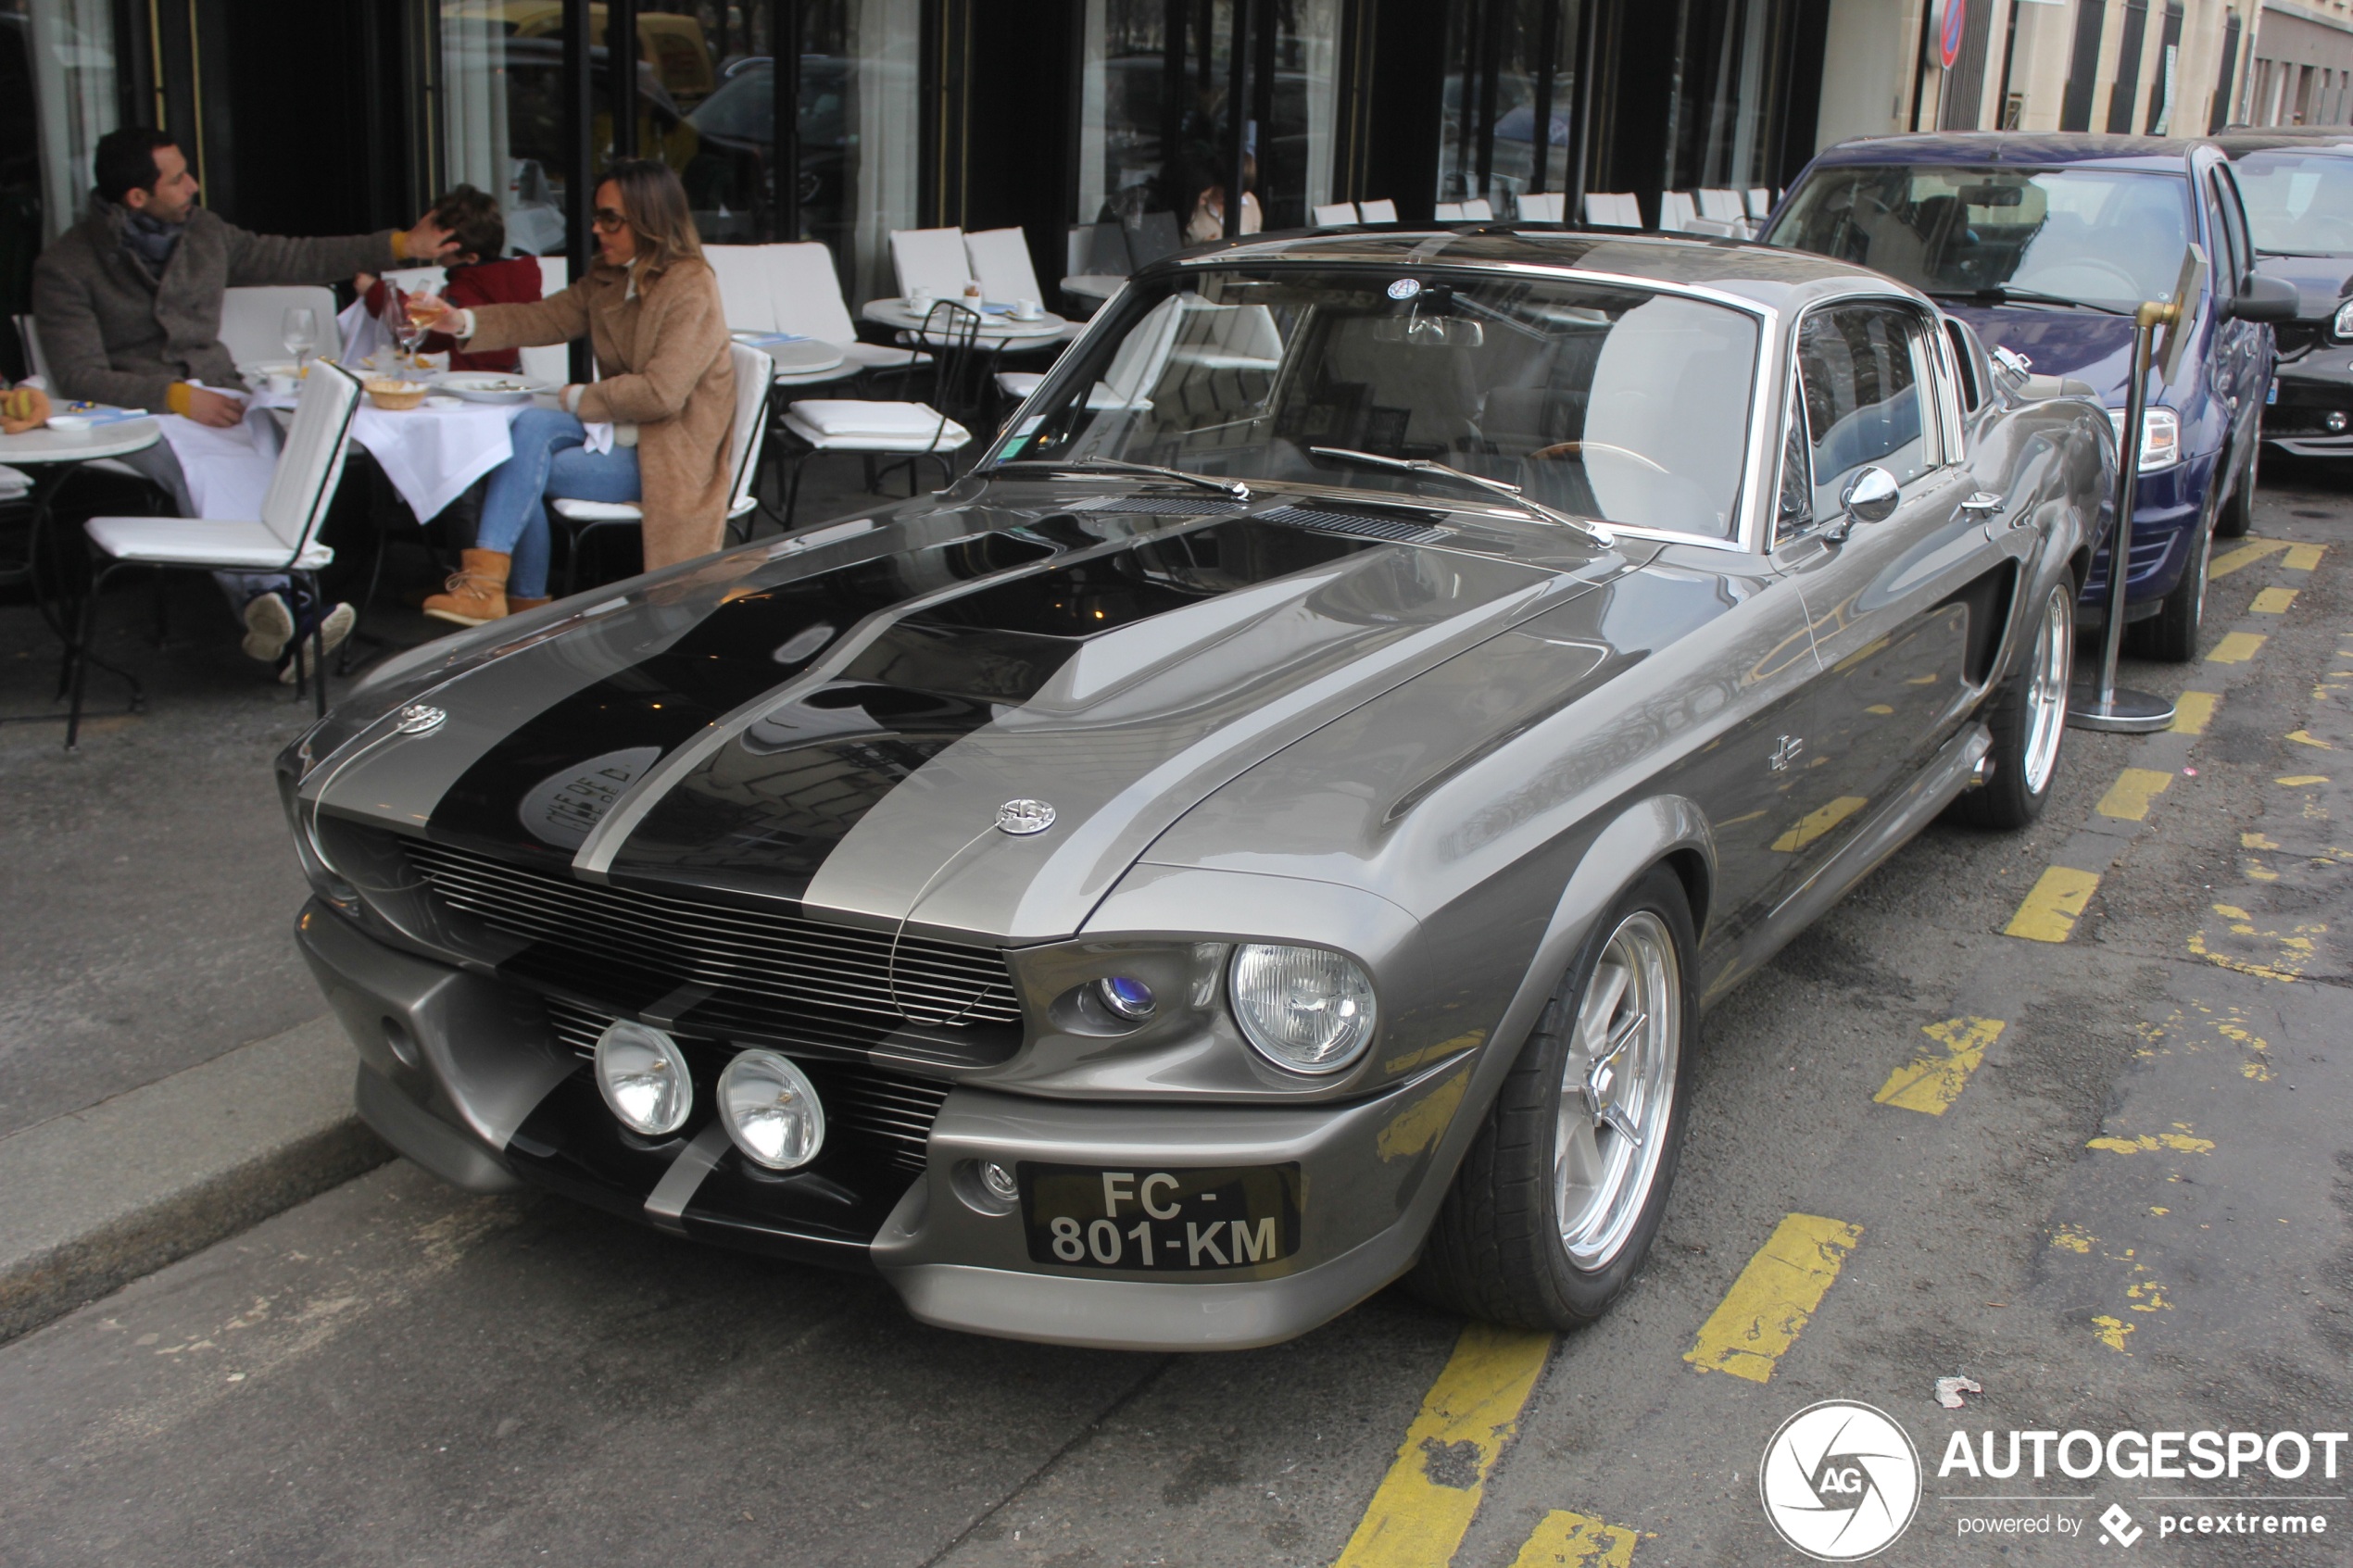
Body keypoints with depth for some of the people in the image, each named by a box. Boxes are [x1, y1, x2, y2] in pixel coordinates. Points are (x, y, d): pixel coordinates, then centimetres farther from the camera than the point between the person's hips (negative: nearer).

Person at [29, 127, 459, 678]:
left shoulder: (204, 233, 14)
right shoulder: (65, 265, -2)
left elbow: (295, 258, 24)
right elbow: (79, 377, -9)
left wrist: (401, 245, 23)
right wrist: (177, 397, -22)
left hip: (214, 397, 4)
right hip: (133, 412, -4)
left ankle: (272, 610, -51)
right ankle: (270, 597, -56)